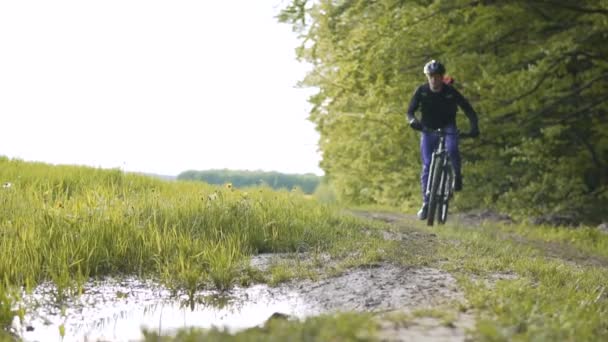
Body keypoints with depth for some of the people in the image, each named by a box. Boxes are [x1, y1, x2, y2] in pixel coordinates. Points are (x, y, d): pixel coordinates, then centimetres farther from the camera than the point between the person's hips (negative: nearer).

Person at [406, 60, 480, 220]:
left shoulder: (451, 92, -14)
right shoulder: (421, 91, -10)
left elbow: (469, 110, -12)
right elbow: (410, 111, -10)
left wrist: (474, 128, -29)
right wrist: (413, 121, -34)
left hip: (447, 128, -1)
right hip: (428, 130, 2)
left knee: (451, 150, -33)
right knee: (427, 166, -8)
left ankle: (457, 175, -4)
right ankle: (426, 204, -2)